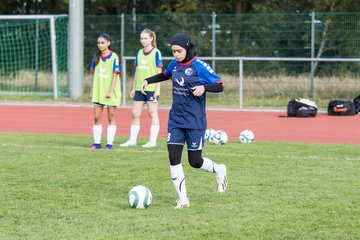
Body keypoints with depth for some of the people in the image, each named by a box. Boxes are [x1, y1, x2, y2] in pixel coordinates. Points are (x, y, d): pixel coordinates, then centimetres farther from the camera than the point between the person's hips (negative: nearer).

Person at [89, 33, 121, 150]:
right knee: (97, 117, 1)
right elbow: (95, 74, 12)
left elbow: (115, 75, -10)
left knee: (111, 117, 4)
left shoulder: (114, 57, -8)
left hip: (110, 93, -4)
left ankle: (110, 143, 8)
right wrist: (92, 90, 10)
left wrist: (111, 91, -15)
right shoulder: (96, 57, 6)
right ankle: (97, 143, 7)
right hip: (98, 92, 4)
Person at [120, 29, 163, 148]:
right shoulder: (139, 53, 12)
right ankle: (132, 140, 11)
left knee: (152, 113, 0)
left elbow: (159, 72, -6)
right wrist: (133, 88, 14)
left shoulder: (156, 53, -5)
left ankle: (153, 141, 5)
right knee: (135, 113, 5)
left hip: (152, 88, -6)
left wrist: (158, 89, -12)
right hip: (139, 89, 6)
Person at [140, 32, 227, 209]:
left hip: (195, 121, -5)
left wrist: (204, 87, -27)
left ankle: (219, 170, 34)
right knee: (173, 158, -7)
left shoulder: (199, 67, -12)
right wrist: (148, 80, 16)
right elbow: (165, 75, 29)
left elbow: (220, 86, -10)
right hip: (175, 120, 5)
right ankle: (183, 199, 1)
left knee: (195, 162, 1)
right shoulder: (174, 65, 5)